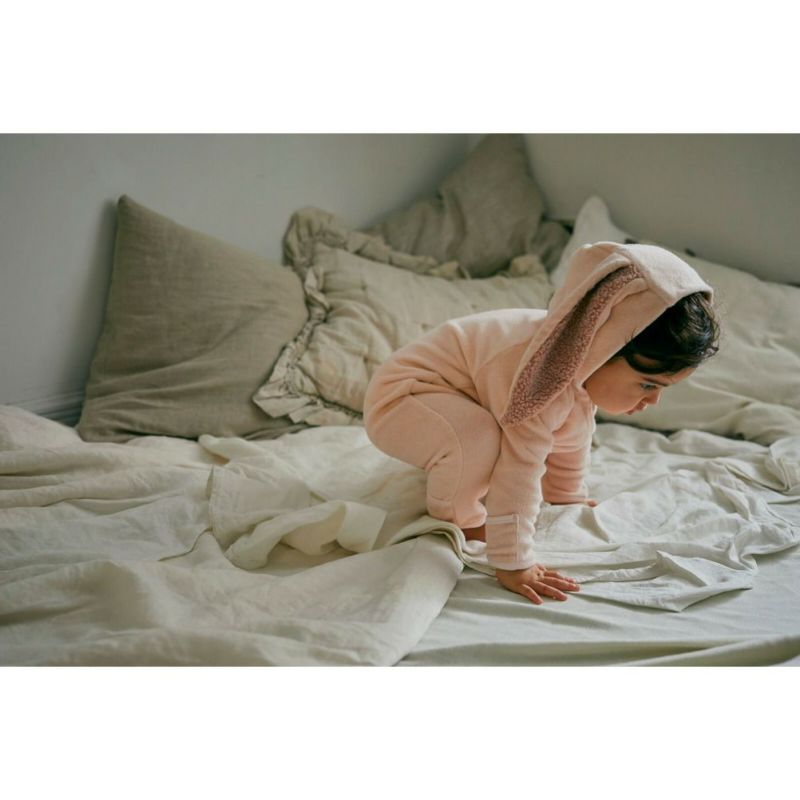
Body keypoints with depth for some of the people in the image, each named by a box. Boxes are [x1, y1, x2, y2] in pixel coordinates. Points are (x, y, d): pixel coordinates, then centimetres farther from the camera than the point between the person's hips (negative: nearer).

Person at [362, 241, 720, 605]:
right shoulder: (547, 382, -37)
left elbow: (571, 440, 12)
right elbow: (519, 474, -36)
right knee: (477, 437, -36)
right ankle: (452, 514, -6)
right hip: (395, 397, -9)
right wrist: (513, 565, -32)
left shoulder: (582, 362, -6)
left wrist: (565, 494, 25)